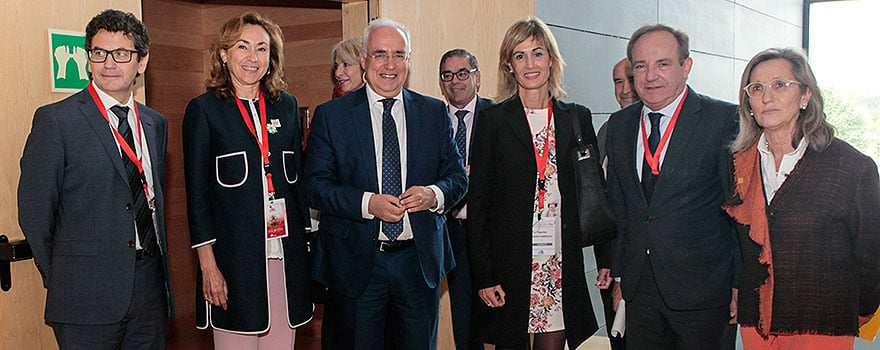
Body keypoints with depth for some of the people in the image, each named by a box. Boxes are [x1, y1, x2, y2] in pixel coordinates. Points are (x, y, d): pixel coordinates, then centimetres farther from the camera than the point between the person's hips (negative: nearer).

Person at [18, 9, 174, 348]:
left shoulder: (155, 124, 10)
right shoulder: (56, 120, -7)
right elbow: (34, 210, -5)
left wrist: (158, 265, 10)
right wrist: (60, 279, 0)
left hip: (151, 286, 5)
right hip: (87, 295, -5)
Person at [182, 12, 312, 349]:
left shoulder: (287, 106, 12)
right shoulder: (204, 109, 0)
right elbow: (197, 192, -3)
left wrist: (308, 239, 8)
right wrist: (208, 263, -9)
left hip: (286, 255, 4)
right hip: (234, 255, -3)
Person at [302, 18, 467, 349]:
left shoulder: (435, 112, 7)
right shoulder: (330, 115, 0)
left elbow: (458, 177, 8)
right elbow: (314, 186, -6)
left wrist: (434, 194, -14)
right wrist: (367, 203, -21)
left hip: (420, 259, 2)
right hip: (355, 262, -2)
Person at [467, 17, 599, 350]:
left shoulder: (578, 118, 7)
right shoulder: (493, 120, -1)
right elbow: (477, 202, -3)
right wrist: (483, 276, -7)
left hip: (562, 264, 2)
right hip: (509, 263, -2)